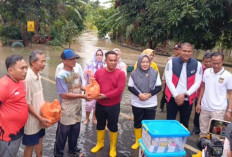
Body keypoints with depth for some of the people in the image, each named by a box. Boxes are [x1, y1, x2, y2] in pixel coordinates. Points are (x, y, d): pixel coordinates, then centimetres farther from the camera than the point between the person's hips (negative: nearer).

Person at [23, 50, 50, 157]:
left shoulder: (37, 75, 1)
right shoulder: (28, 79, -26)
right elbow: (27, 104, -23)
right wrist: (40, 118, -16)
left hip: (40, 117, 8)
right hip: (32, 120, -8)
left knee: (39, 141, 23)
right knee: (30, 145, 11)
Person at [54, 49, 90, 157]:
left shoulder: (77, 70, 1)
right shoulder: (61, 76, -21)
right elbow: (64, 95, -24)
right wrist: (82, 96, -23)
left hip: (77, 107, 7)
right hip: (66, 110, -7)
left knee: (75, 130, 21)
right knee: (63, 132, 9)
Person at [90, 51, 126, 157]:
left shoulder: (120, 73, -12)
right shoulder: (99, 72, -1)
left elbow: (119, 90, -18)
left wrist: (105, 96, -22)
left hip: (113, 106, -3)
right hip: (100, 104, 3)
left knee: (113, 126, 10)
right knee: (100, 125, 18)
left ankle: (113, 147, 28)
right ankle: (99, 143, 39)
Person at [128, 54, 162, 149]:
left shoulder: (155, 73, -3)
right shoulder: (134, 73, -4)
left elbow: (159, 87, -2)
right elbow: (130, 87, -3)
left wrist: (149, 94, -17)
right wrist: (139, 94, -18)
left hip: (151, 104, 0)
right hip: (137, 104, 0)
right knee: (137, 123, 13)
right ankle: (137, 141, 29)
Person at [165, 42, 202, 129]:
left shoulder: (197, 64, -2)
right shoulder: (171, 62, -5)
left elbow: (197, 83, -3)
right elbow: (168, 80, -6)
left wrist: (185, 95, -11)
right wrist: (176, 95, -12)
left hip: (187, 99, 1)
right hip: (172, 98, -1)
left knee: (184, 123, 13)